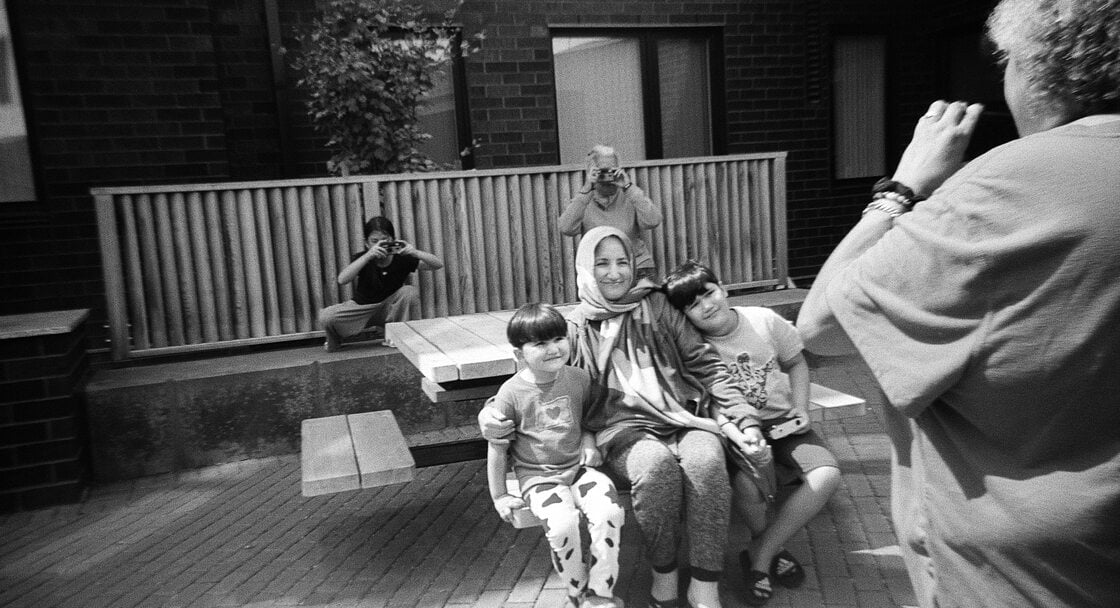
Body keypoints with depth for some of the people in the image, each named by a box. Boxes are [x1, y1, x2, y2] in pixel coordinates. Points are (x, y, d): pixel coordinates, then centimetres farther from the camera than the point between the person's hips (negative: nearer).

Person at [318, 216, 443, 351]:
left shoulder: (402, 259, -15)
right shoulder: (361, 258, -16)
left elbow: (438, 264, -20)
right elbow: (342, 280, -36)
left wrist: (416, 253, -39)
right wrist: (368, 255, -45)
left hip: (389, 309, 1)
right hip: (361, 307, -1)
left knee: (410, 292, -26)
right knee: (325, 317, -26)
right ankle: (334, 341, 12)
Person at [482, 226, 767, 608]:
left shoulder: (656, 306, 13)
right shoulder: (577, 328, 12)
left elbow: (705, 365, 11)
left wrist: (745, 419, -1)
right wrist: (491, 412, -7)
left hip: (683, 418, 1)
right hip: (625, 430, -1)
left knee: (707, 460, -33)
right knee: (656, 464, -35)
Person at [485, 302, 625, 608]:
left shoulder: (579, 378, 1)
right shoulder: (511, 393, -9)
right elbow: (497, 448, -2)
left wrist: (589, 441, 0)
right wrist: (499, 496, 1)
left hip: (579, 466, 3)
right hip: (538, 476, -3)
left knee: (609, 512, -25)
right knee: (562, 525, -30)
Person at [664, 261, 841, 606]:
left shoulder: (764, 320, -5)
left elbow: (796, 364, 12)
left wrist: (801, 409, 0)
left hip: (781, 422, 3)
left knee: (827, 475, -21)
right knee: (746, 482, -33)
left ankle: (759, 556, -8)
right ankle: (773, 549, 2)